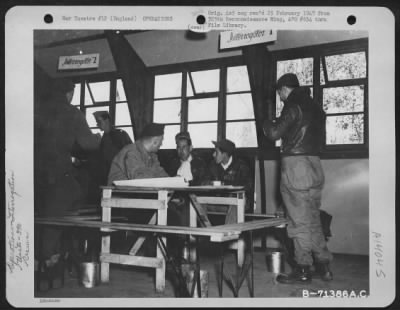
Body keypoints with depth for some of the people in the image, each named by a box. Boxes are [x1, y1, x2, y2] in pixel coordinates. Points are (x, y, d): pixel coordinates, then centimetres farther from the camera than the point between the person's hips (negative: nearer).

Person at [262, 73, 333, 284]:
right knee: (313, 219, 14)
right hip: (314, 165, 8)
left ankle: (303, 270, 4)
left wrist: (267, 123, 8)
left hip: (295, 165, -8)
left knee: (299, 221, -2)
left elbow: (274, 134, -12)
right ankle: (323, 266, 17)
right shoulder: (314, 106, 16)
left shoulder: (293, 106, -9)